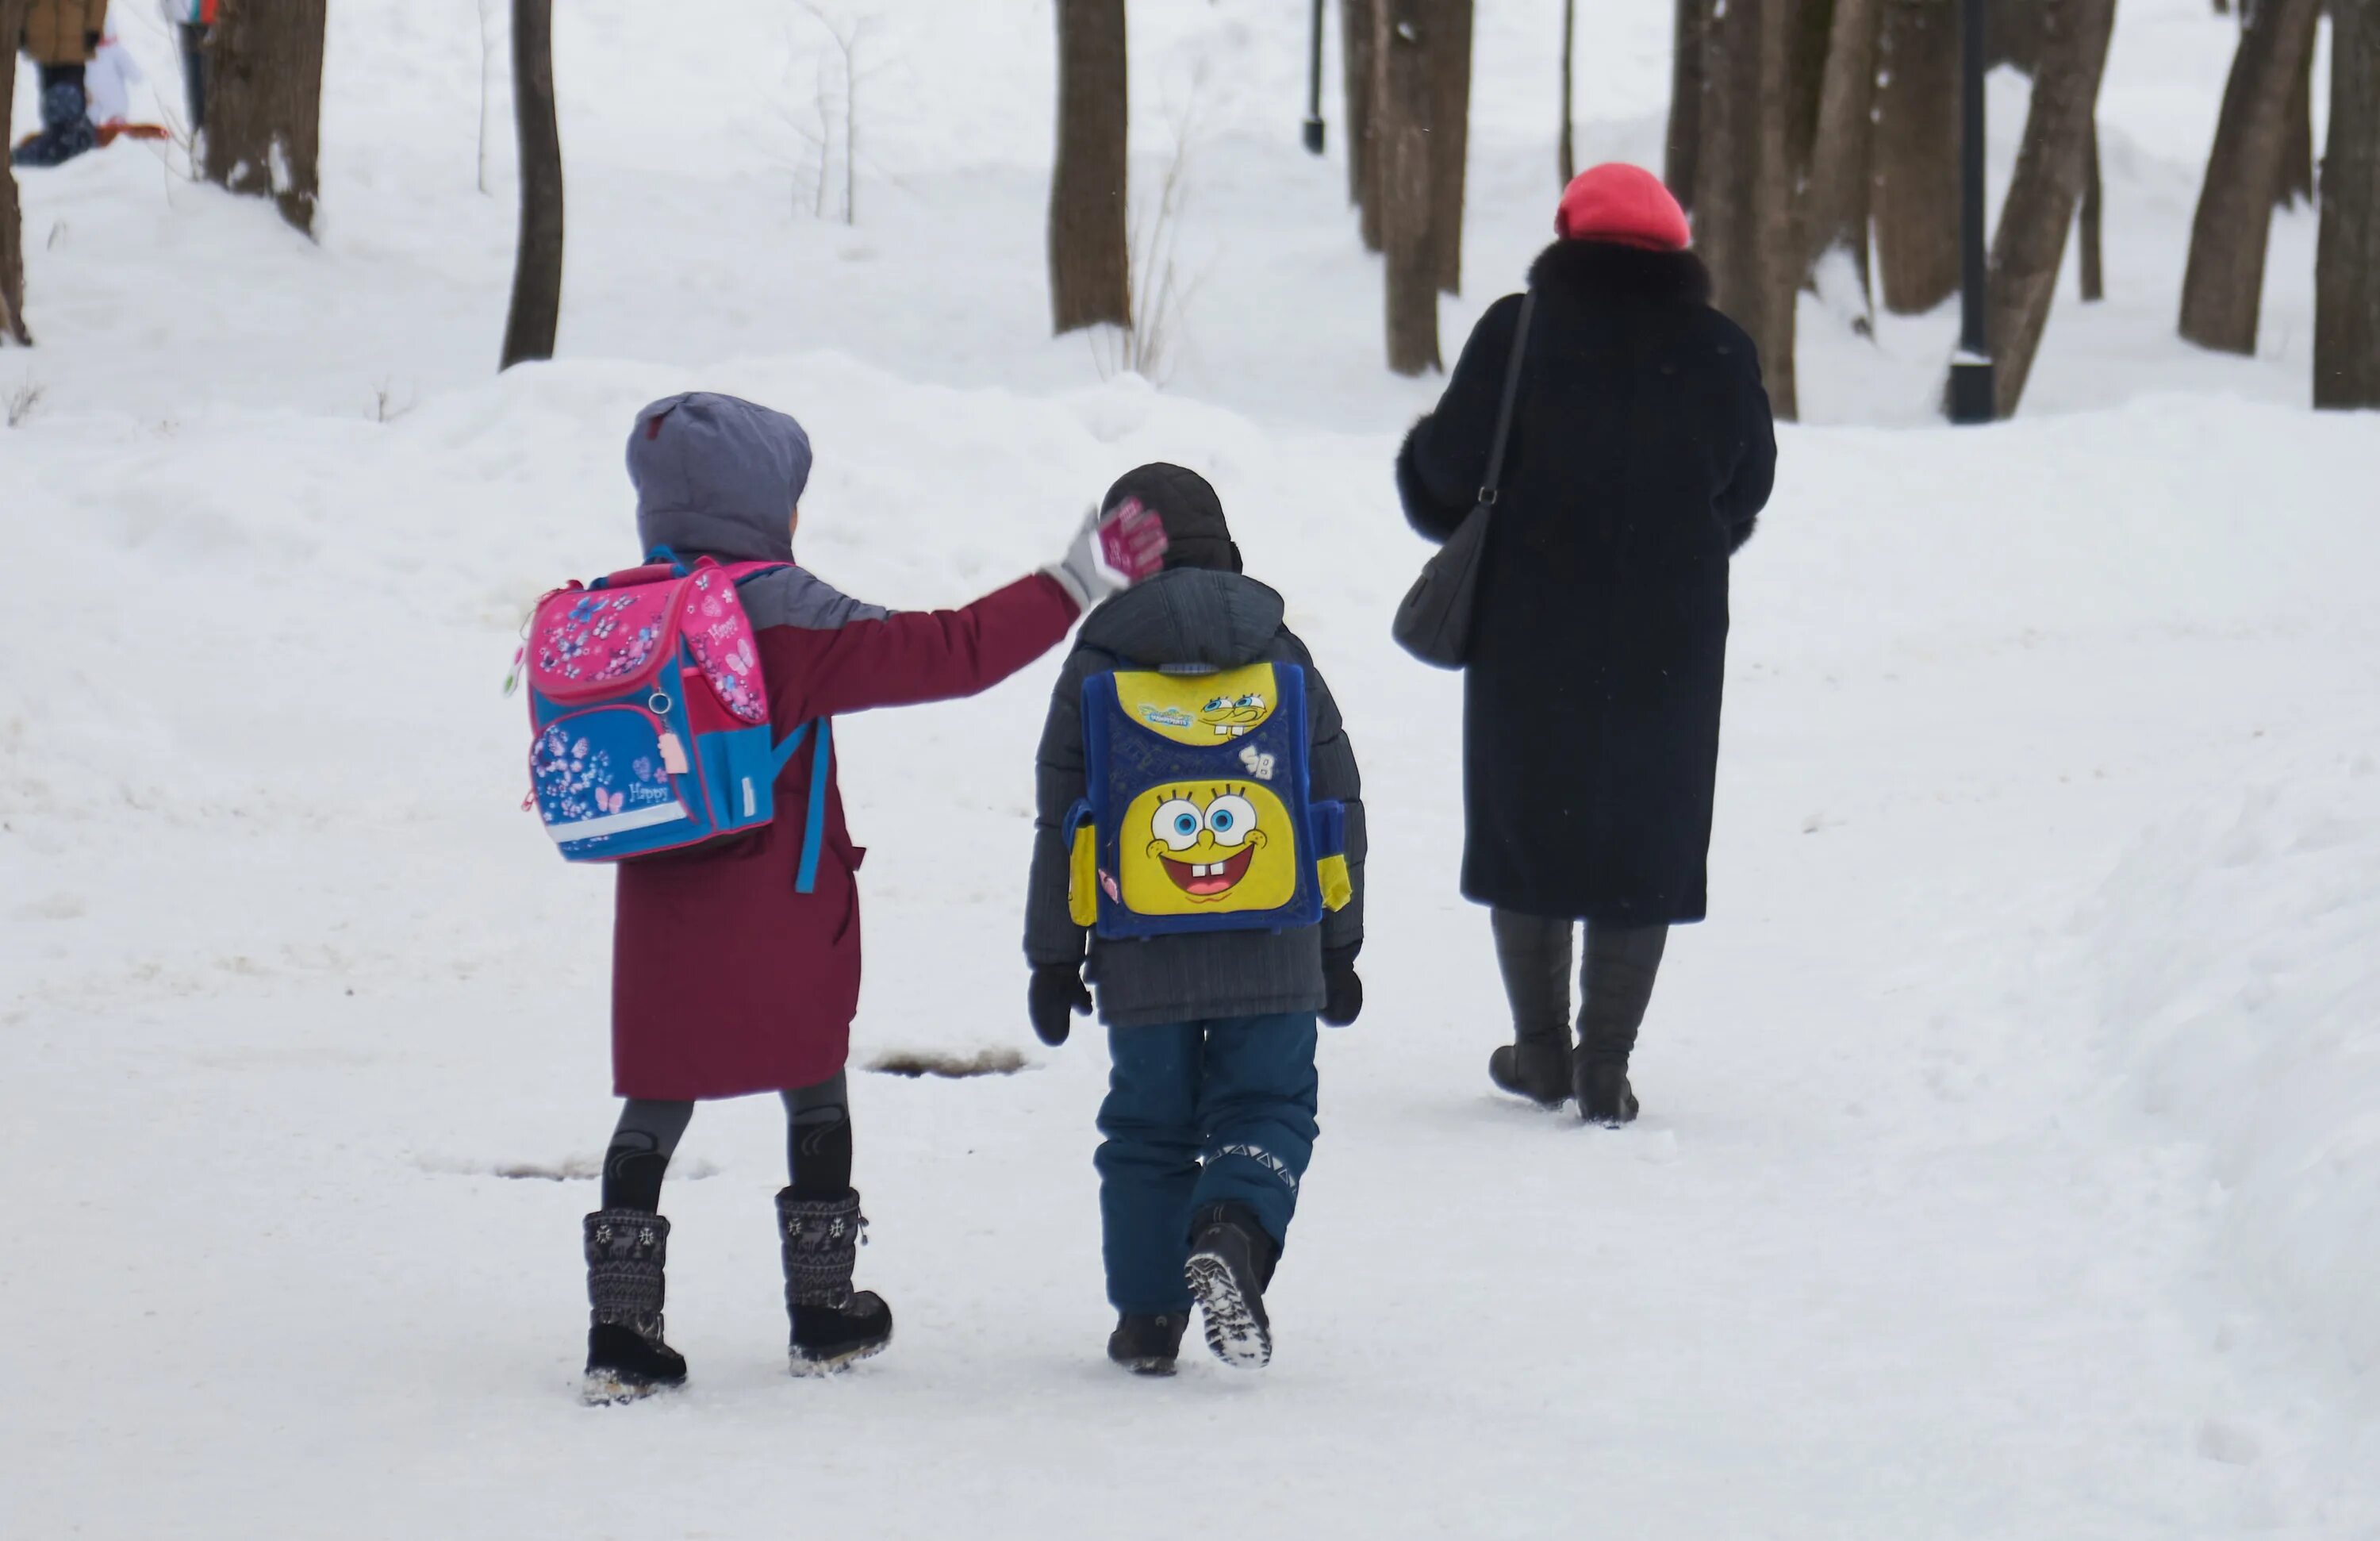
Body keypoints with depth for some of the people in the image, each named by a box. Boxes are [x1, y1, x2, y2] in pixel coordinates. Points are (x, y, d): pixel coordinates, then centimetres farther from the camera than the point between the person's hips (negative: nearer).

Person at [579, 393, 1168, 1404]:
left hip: (660, 925, 4)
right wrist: (1072, 587, -10)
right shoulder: (788, 619, -15)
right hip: (784, 925, -4)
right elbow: (951, 654, -17)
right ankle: (823, 1314, 21)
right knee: (813, 1094, 14)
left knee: (653, 1112, 8)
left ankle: (620, 1329, 0)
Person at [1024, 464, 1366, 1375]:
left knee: (1149, 1128, 11)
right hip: (1274, 959, 0)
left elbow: (1061, 830, 2)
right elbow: (1340, 814, 9)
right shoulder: (1285, 665, 5)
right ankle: (1234, 1232, -22)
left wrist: (1053, 959, 10)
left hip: (1143, 964, 0)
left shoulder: (1095, 675, 0)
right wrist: (1338, 949, 18)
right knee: (1266, 1110, 8)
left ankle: (1148, 1319, 10)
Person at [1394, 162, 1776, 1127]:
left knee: (1527, 824, 14)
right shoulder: (1718, 354, -2)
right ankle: (1606, 1068, 4)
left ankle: (1542, 1049, 20)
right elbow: (1745, 497, 8)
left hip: (1529, 637, -1)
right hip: (1668, 644, 1)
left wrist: (1415, 456, 16)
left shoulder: (1517, 335, -9)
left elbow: (1449, 477, -8)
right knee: (1643, 842, 8)